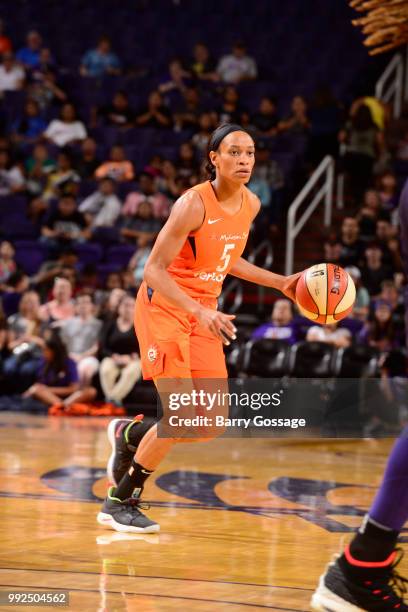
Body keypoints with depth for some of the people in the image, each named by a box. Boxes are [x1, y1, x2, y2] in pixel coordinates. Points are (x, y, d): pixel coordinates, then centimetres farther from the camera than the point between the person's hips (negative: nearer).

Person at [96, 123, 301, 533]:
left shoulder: (251, 204, 2)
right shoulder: (193, 204, -21)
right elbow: (154, 270, -23)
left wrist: (281, 283, 12)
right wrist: (199, 311, -34)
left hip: (204, 312, 7)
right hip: (163, 307, -7)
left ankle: (128, 435, 29)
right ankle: (119, 503, -1)